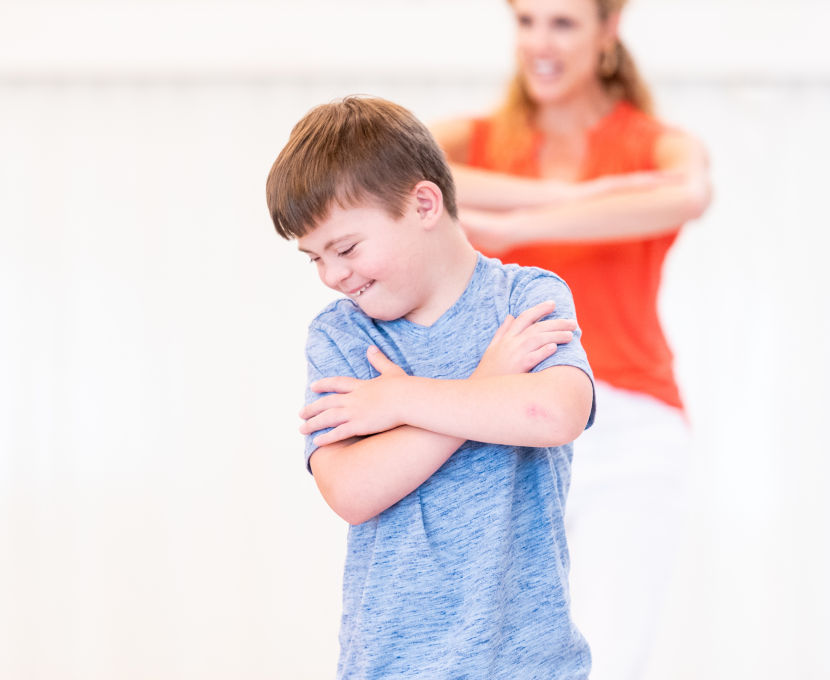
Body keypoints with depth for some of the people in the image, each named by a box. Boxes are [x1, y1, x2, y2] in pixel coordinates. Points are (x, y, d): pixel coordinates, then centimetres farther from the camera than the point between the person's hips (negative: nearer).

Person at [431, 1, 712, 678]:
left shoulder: (661, 145, 8)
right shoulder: (474, 141, 12)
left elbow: (688, 195, -19)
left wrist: (512, 227, -27)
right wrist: (569, 193, -16)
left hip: (627, 441, -2)